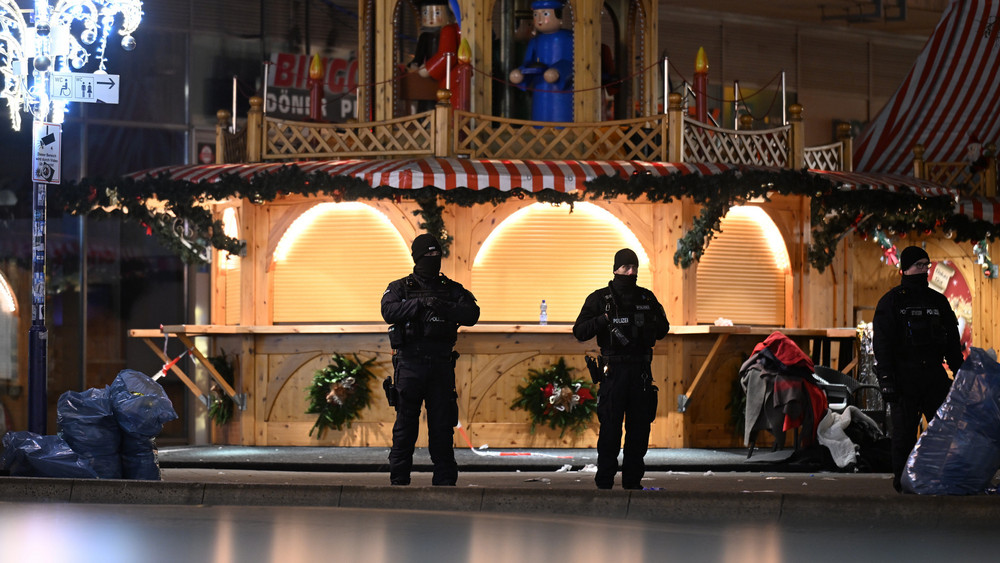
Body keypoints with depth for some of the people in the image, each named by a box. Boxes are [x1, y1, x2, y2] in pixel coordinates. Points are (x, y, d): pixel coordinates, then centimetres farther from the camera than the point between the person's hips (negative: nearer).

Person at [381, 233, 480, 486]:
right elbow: (389, 311, -11)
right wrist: (421, 303, -20)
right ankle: (399, 479, 4)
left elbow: (471, 314, -2)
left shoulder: (452, 290, 13)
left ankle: (445, 479, 9)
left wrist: (444, 307, -17)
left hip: (441, 365, 2)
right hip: (410, 363, -2)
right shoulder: (400, 288, 8)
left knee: (443, 425, 3)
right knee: (405, 424, -1)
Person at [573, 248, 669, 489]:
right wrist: (604, 320, -17)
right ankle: (604, 482, 0)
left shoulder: (647, 298, 12)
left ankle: (633, 480, 14)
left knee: (640, 427, 6)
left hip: (641, 370, 4)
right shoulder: (600, 298, 1)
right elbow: (579, 332, -4)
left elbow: (662, 331, 19)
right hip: (614, 370, -4)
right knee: (610, 427, -5)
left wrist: (653, 324, -3)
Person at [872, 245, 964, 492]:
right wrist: (886, 378, -12)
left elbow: (953, 341, 19)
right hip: (904, 376, -4)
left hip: (934, 374, 4)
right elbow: (882, 342, -3)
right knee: (903, 430, -2)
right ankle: (902, 477, 7)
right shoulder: (891, 301, 2)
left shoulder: (938, 301, 15)